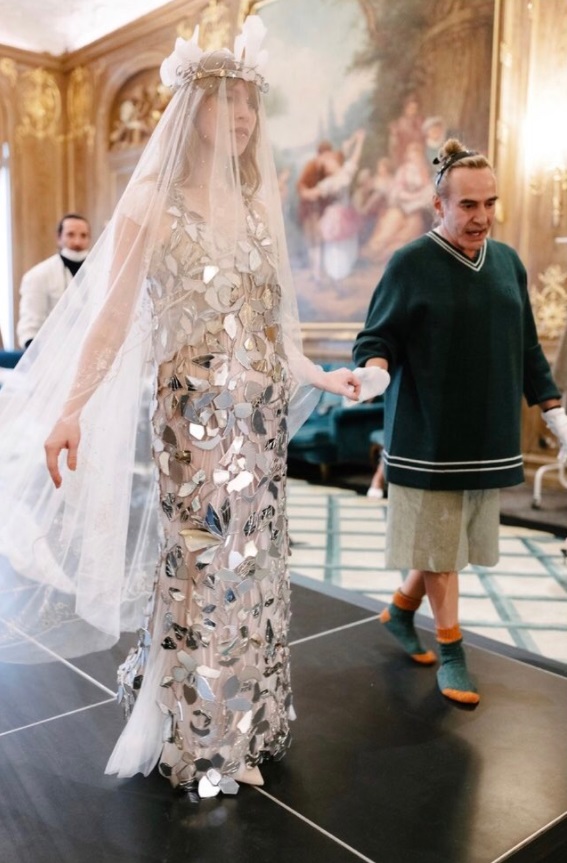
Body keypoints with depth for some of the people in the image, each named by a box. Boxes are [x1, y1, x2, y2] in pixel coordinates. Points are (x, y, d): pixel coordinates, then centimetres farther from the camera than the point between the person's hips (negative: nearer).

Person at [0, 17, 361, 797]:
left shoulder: (255, 205, 12)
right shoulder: (153, 204, -4)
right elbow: (110, 317, -11)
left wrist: (319, 376, 19)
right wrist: (72, 407, -21)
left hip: (261, 416, 6)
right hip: (194, 415, -5)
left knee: (253, 563, 11)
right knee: (199, 566, 2)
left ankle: (246, 721, 30)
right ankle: (197, 740, 22)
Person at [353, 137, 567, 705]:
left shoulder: (507, 261, 8)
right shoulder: (410, 264, -8)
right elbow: (376, 337, -7)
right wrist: (375, 369, -29)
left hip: (488, 438, 5)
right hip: (428, 439, -5)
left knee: (451, 542, 14)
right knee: (437, 545, 6)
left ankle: (400, 610, 37)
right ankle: (451, 651, 22)